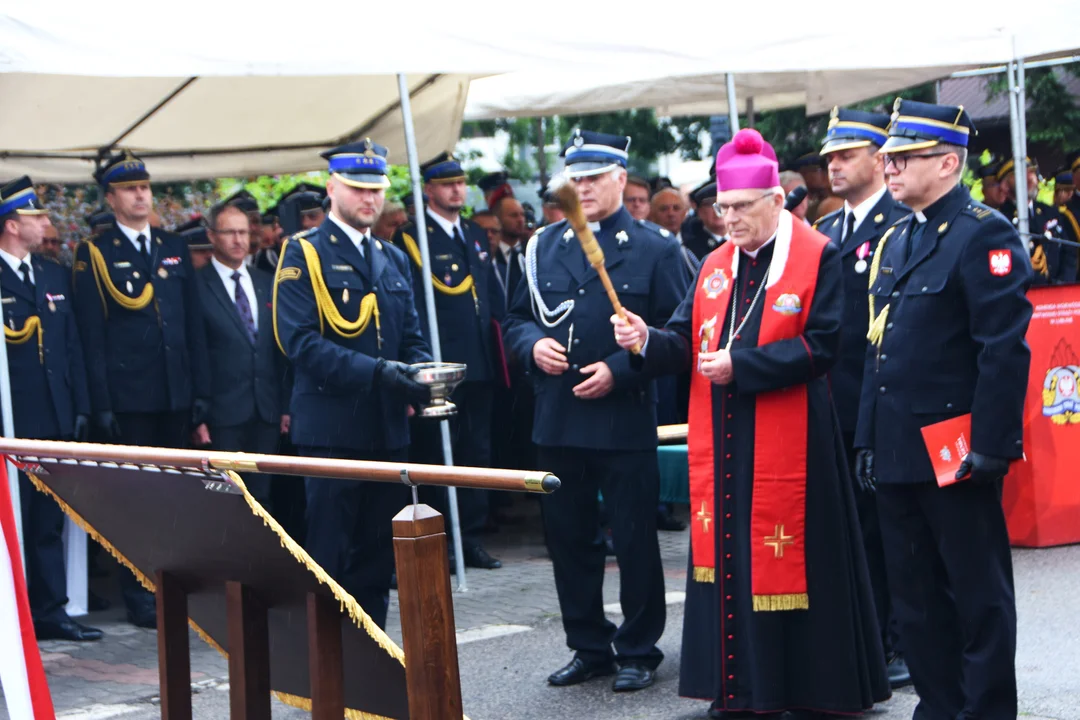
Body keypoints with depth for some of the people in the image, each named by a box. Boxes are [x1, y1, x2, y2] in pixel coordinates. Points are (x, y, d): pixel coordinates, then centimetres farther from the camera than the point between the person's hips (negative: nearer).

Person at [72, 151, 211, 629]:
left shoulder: (174, 249, 13)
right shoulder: (94, 255, -1)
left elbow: (194, 325, 13)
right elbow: (91, 335, -5)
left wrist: (201, 389, 6)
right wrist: (101, 405, -10)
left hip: (176, 395, 4)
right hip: (128, 397, -4)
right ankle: (139, 599, 7)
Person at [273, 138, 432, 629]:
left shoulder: (394, 260, 17)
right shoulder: (303, 254, -4)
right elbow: (300, 341, -14)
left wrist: (421, 373, -3)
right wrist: (374, 372, -23)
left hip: (388, 428, 6)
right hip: (331, 428, -6)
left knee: (378, 556, 11)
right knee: (329, 557, -3)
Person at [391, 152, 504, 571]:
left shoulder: (476, 235, 16)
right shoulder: (410, 238, -6)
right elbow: (412, 304, -10)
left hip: (480, 364, 7)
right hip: (440, 365, -7)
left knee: (477, 454, 11)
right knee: (438, 456, 0)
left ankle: (471, 538, 18)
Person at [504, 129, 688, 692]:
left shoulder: (655, 248, -1)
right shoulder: (544, 246, 12)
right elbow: (516, 319, 17)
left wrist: (620, 370, -15)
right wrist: (533, 344, -6)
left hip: (625, 419, -4)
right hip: (557, 420, 4)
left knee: (634, 540, 3)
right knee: (568, 539, 10)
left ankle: (638, 650, 16)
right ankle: (589, 647, 23)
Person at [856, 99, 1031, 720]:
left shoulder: (984, 235, -11)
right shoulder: (896, 241, 15)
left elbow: (1005, 349, -17)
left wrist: (990, 447, -20)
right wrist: (870, 439, 14)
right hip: (898, 453, 9)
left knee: (979, 594, 3)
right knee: (916, 596, 14)